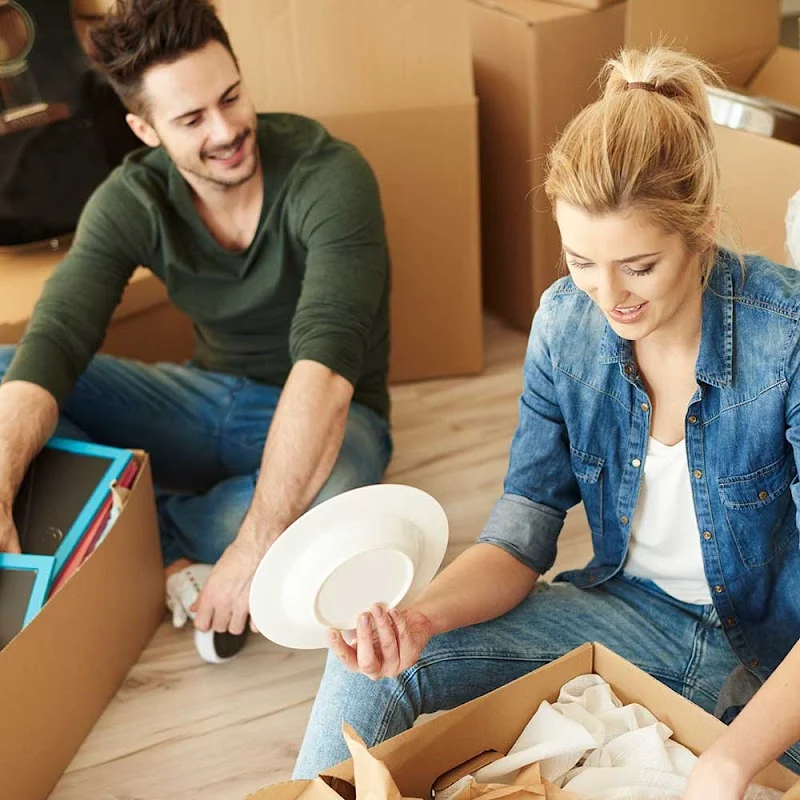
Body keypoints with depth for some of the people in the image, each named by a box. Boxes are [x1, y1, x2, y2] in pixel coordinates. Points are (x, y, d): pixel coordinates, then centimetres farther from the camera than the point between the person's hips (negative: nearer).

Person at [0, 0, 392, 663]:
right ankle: (175, 558, -18)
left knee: (325, 503, -41)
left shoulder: (328, 176, -25)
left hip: (322, 418, -3)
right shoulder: (131, 201, -12)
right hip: (211, 396, 4)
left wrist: (254, 545, -43)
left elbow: (327, 364, -36)